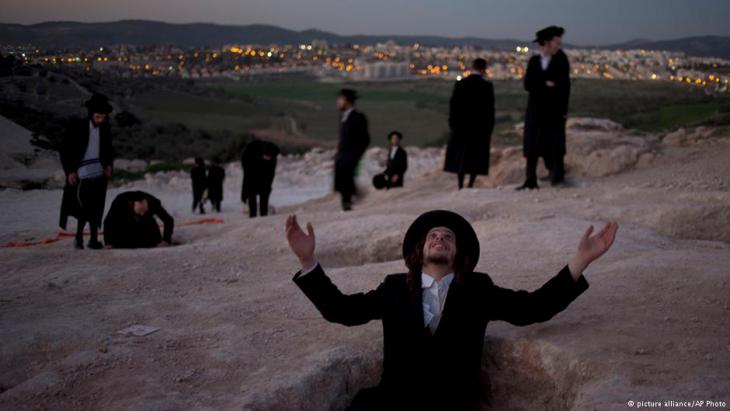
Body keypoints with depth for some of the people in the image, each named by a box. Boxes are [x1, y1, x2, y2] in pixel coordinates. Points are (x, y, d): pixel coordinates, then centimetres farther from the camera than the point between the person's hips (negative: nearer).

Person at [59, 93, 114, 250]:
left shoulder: (105, 128, 6)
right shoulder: (77, 127, -6)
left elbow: (109, 149, 20)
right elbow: (65, 150, -2)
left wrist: (109, 165, 4)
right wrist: (70, 171, -7)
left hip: (99, 174, 4)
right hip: (81, 174, -4)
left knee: (96, 208, 3)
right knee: (83, 206, -9)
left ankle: (94, 239, 9)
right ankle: (79, 236, 6)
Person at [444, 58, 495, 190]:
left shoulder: (460, 84, -1)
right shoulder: (487, 86, -6)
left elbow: (453, 104, 0)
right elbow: (490, 109, -4)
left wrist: (452, 123, 7)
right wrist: (489, 128, 3)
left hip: (462, 125, 2)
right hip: (481, 125, -2)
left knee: (460, 155, 8)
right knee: (477, 156, 4)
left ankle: (460, 185, 5)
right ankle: (470, 185, -2)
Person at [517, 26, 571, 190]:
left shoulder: (561, 59, -1)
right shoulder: (534, 61, 5)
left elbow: (564, 85, -5)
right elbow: (528, 84, -2)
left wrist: (563, 109, -10)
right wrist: (545, 84, -13)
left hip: (554, 109, -2)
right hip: (535, 108, 2)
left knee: (555, 143, -3)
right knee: (531, 145, 2)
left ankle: (557, 175, 11)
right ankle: (530, 181, 6)